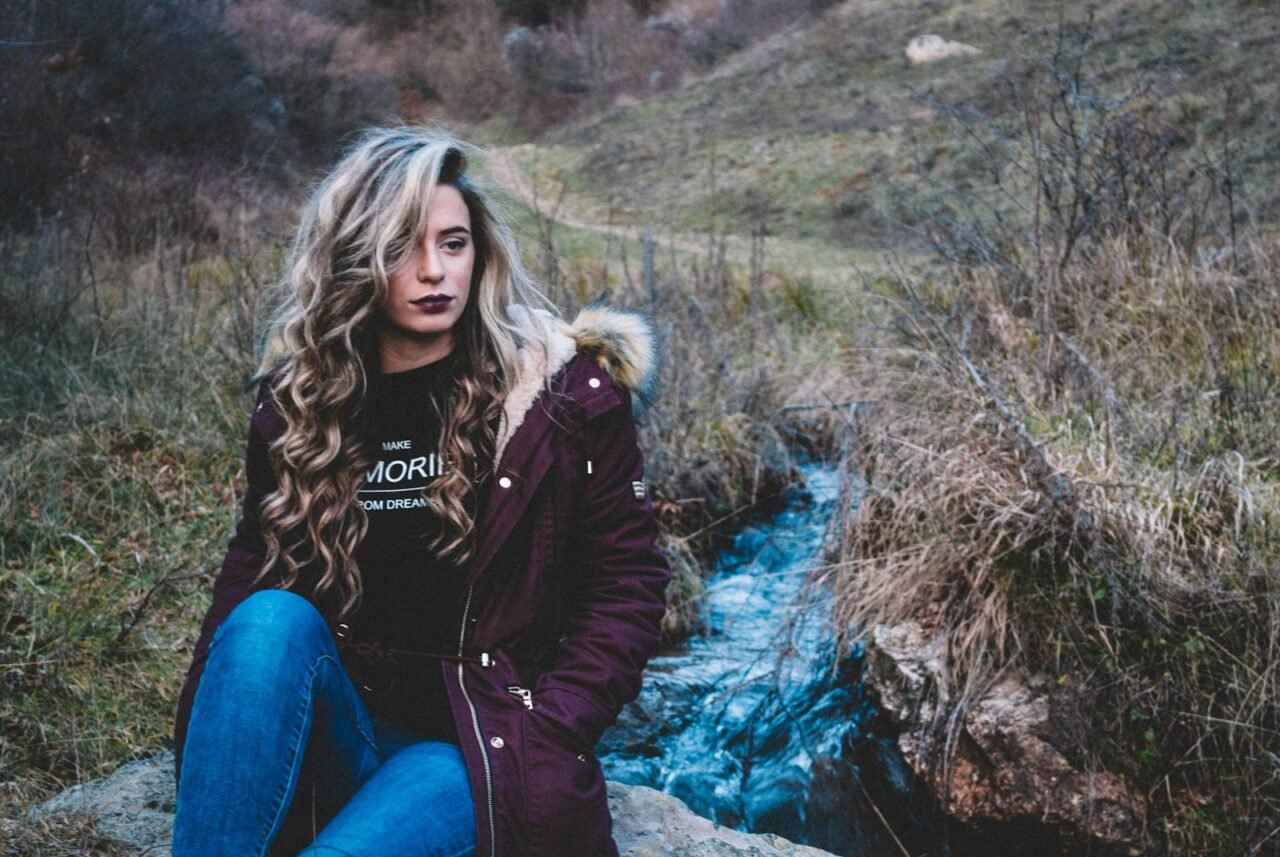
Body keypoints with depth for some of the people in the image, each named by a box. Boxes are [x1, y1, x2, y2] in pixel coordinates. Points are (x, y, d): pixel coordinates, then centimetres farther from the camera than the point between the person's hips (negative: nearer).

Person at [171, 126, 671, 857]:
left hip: (484, 748, -3)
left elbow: (628, 582, -3)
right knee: (271, 619, -29)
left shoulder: (567, 391, -5)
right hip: (337, 735, 4)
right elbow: (255, 565, 12)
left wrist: (539, 736, -13)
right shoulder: (298, 401, 4)